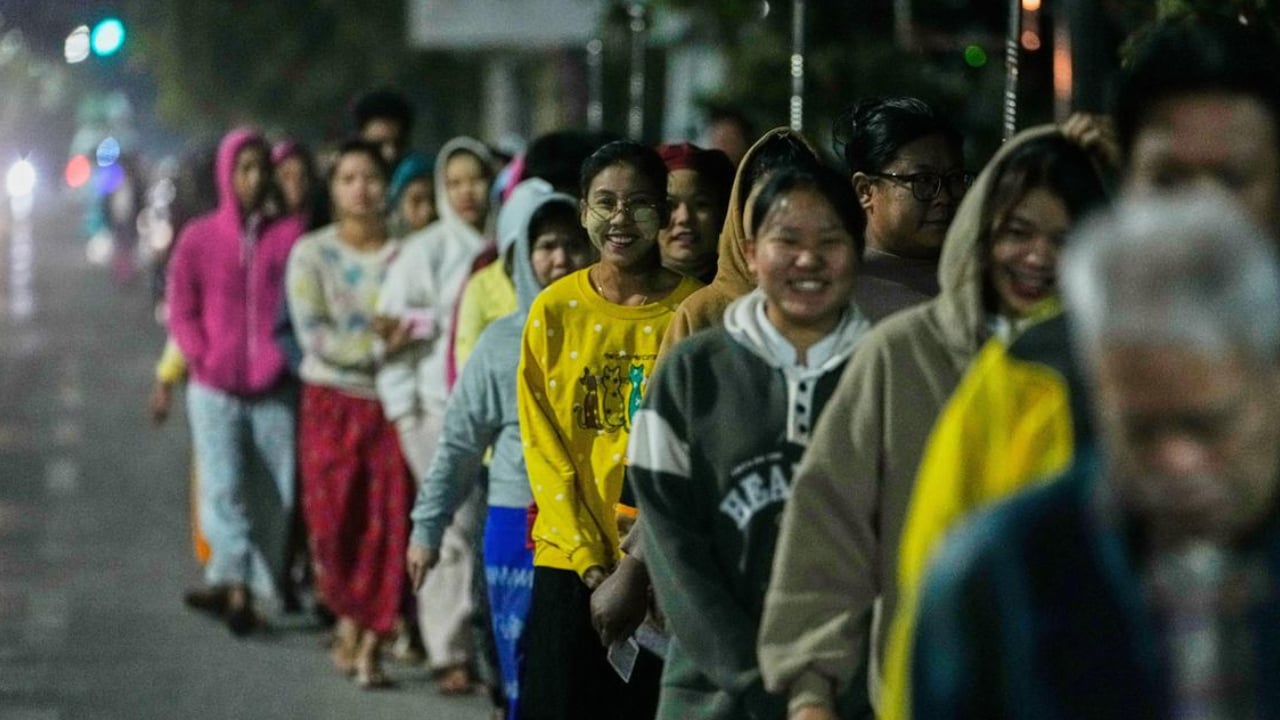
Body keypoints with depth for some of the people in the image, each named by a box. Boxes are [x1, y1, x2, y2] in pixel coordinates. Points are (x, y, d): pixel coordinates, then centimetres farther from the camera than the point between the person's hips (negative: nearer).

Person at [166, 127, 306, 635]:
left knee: (274, 494, 2)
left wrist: (284, 359, -6)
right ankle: (234, 584, -20)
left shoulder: (292, 235, 3)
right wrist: (203, 360, -5)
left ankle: (261, 587, 11)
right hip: (215, 388, -1)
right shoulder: (199, 239, 5)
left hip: (275, 390, 1)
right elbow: (182, 310, 6)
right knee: (223, 487, -13)